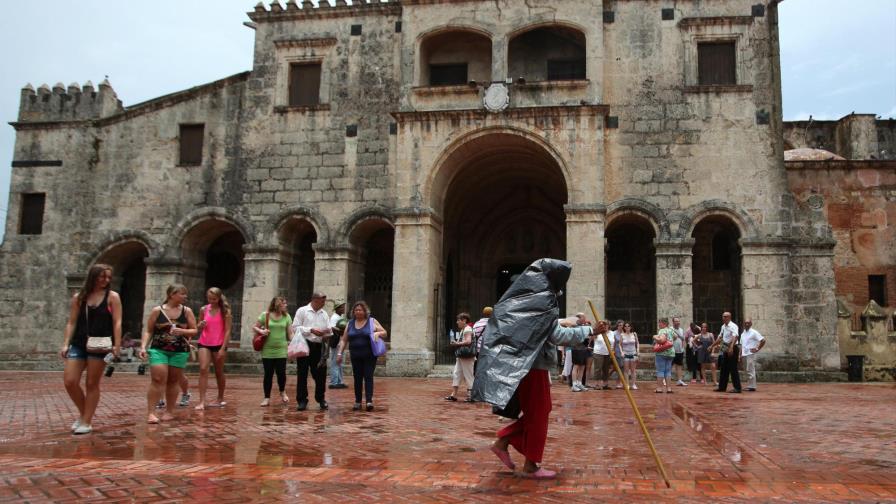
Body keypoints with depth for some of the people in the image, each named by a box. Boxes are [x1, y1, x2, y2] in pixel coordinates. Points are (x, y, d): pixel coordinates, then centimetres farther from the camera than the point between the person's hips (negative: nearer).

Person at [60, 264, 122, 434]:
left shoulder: (112, 296, 1)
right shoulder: (78, 298, 9)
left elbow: (117, 322, -5)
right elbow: (71, 323, 8)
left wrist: (117, 345, -13)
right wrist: (65, 344, -3)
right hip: (78, 344, 3)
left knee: (92, 384, 1)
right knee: (69, 381, -4)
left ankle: (87, 422, 10)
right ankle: (83, 413, 19)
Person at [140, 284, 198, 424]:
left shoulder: (187, 311, 5)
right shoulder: (157, 310, 1)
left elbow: (194, 331, 5)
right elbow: (148, 331, 3)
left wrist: (182, 331, -14)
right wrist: (143, 347, -8)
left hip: (180, 351, 2)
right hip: (158, 350, -2)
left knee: (173, 381, 7)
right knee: (158, 380, -10)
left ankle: (169, 411, 18)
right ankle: (151, 412, -6)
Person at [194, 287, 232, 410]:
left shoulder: (225, 311, -5)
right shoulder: (203, 310, 4)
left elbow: (227, 331, -8)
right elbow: (198, 328, 15)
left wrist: (223, 348, -14)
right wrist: (200, 325, -10)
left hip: (219, 345, -2)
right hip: (204, 344, 2)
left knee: (219, 372, 10)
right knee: (203, 370, -13)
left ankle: (220, 399, 26)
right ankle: (202, 401, -14)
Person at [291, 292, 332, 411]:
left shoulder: (324, 314, 13)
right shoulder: (302, 311, 0)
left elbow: (328, 329, 10)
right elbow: (295, 327, -6)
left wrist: (328, 334, -13)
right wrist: (311, 330, -15)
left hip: (319, 346, 4)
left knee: (320, 374, 5)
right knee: (302, 374, 2)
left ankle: (321, 399, 19)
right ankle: (302, 400, 11)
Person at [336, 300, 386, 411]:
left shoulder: (372, 321, 3)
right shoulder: (350, 324, 10)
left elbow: (385, 333, 5)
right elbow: (344, 340, 12)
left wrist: (378, 333, -16)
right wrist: (339, 353, 3)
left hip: (369, 356, -3)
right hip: (355, 357, 3)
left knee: (368, 377, -9)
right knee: (357, 378, 6)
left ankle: (369, 401, -11)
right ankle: (357, 402, 13)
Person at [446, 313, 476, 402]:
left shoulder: (467, 329, -13)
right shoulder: (462, 330, 17)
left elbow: (468, 341, -24)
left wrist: (457, 343, -15)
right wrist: (456, 343, 5)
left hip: (466, 356, -10)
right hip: (460, 356, 10)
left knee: (468, 375, -4)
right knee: (456, 374, 8)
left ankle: (471, 395, 3)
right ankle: (454, 395, 11)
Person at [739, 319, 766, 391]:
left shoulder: (754, 332, -4)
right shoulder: (742, 334, 17)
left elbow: (763, 340, -8)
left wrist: (757, 349, -8)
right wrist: (740, 355, 13)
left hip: (750, 354, -7)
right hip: (744, 355, 7)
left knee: (750, 371, -9)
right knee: (747, 371, 10)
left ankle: (752, 386, -7)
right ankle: (749, 386, 15)